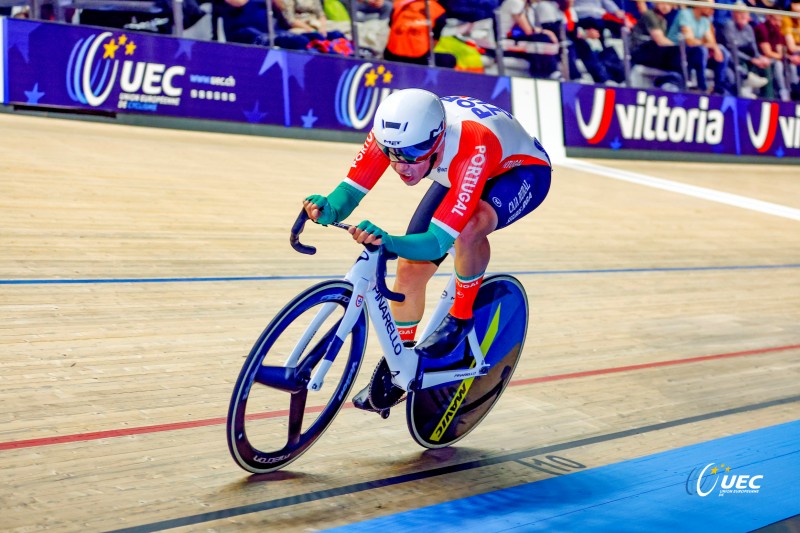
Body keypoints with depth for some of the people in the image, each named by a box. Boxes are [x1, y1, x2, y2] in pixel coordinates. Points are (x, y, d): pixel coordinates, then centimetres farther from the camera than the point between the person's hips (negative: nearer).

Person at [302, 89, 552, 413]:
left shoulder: (472, 146, -44)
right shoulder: (392, 133, -30)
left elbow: (437, 241, -46)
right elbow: (352, 189, -29)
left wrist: (389, 242, -62)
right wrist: (329, 209, -51)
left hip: (522, 172, -5)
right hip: (458, 175, 6)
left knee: (468, 228, -39)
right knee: (410, 268, -5)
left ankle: (461, 316, -11)